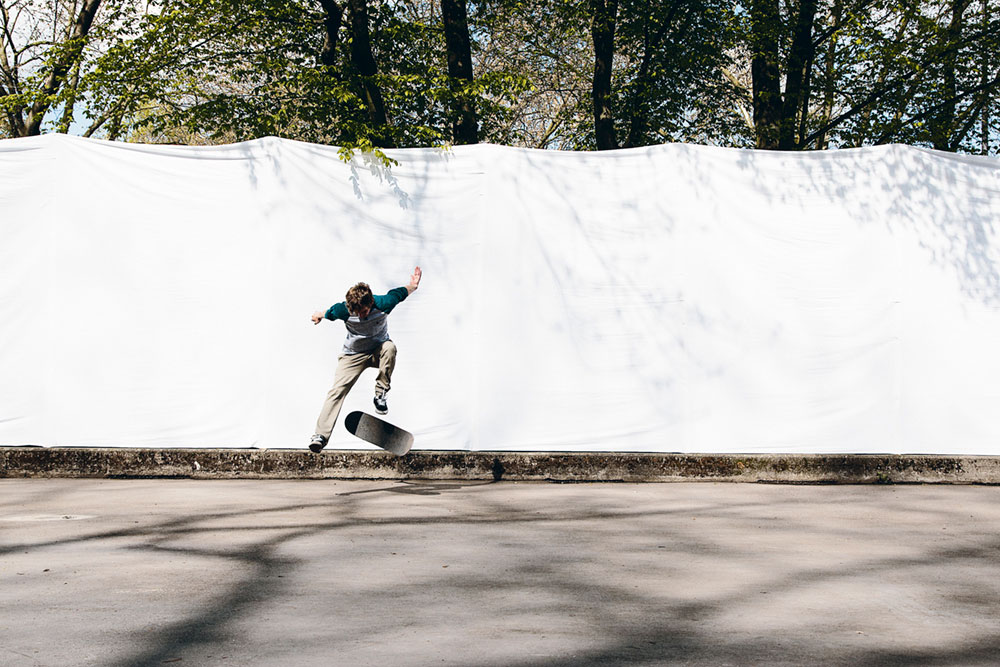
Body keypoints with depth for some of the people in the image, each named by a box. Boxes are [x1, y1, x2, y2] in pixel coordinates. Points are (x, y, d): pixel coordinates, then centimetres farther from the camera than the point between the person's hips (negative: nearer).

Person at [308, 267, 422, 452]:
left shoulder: (383, 304, -25)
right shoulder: (343, 310, -23)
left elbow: (399, 293, -3)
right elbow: (328, 313, 2)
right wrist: (319, 315, 20)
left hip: (378, 351, 0)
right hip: (353, 355, 0)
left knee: (389, 347, -36)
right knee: (337, 390, -17)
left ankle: (380, 395, -24)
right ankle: (321, 435, -20)